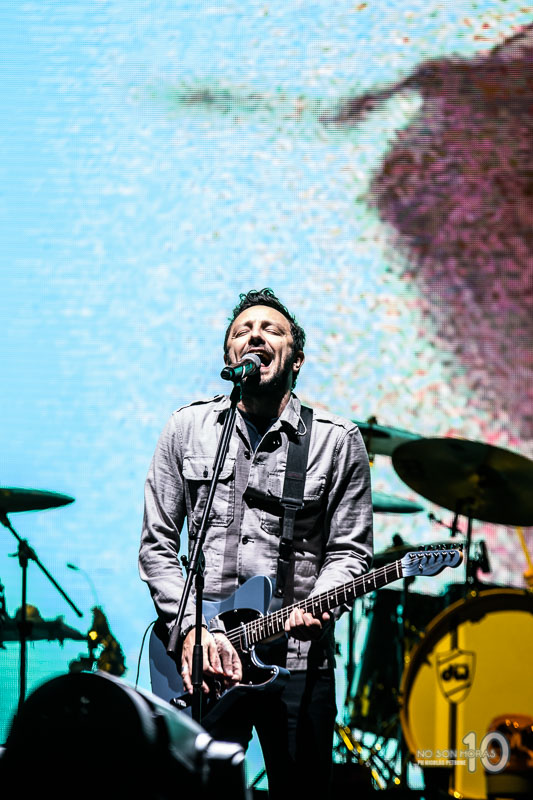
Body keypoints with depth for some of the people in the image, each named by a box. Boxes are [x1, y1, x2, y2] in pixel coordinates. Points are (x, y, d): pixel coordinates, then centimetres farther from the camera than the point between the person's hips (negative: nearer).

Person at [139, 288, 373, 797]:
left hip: (298, 660, -1)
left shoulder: (338, 441, 4)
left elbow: (349, 550, 3)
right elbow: (156, 545, 7)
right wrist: (192, 627, -7)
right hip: (200, 655, 1)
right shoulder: (188, 429, 7)